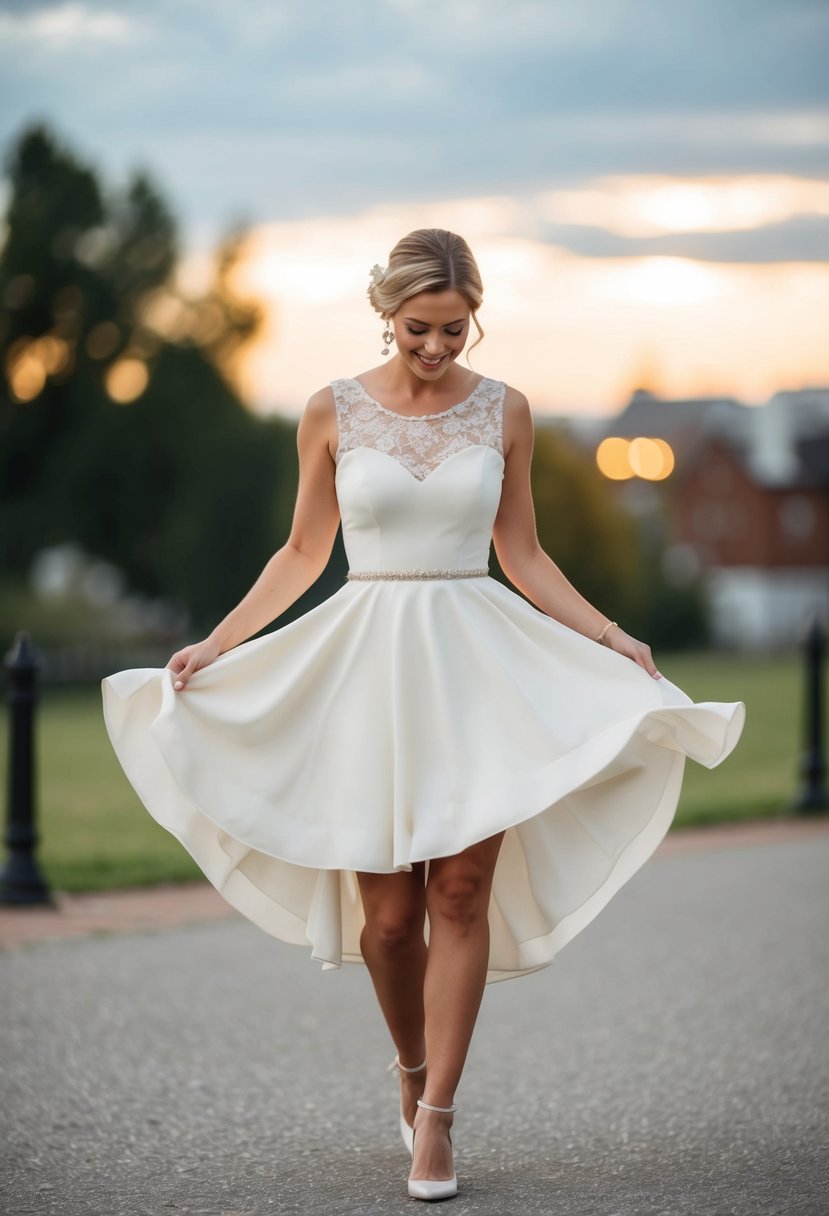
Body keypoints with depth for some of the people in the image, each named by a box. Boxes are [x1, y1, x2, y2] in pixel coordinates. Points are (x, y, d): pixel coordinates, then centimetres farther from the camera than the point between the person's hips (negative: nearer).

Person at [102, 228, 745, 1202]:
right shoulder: (333, 413, 1)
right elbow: (302, 554, 9)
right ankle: (413, 1071, 27)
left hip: (480, 660, 0)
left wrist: (608, 636, 1)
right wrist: (212, 646, 2)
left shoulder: (503, 411, 4)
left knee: (461, 890, -7)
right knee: (387, 908, 0)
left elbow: (522, 555, 11)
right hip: (369, 659, 0)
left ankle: (435, 1118, 1)